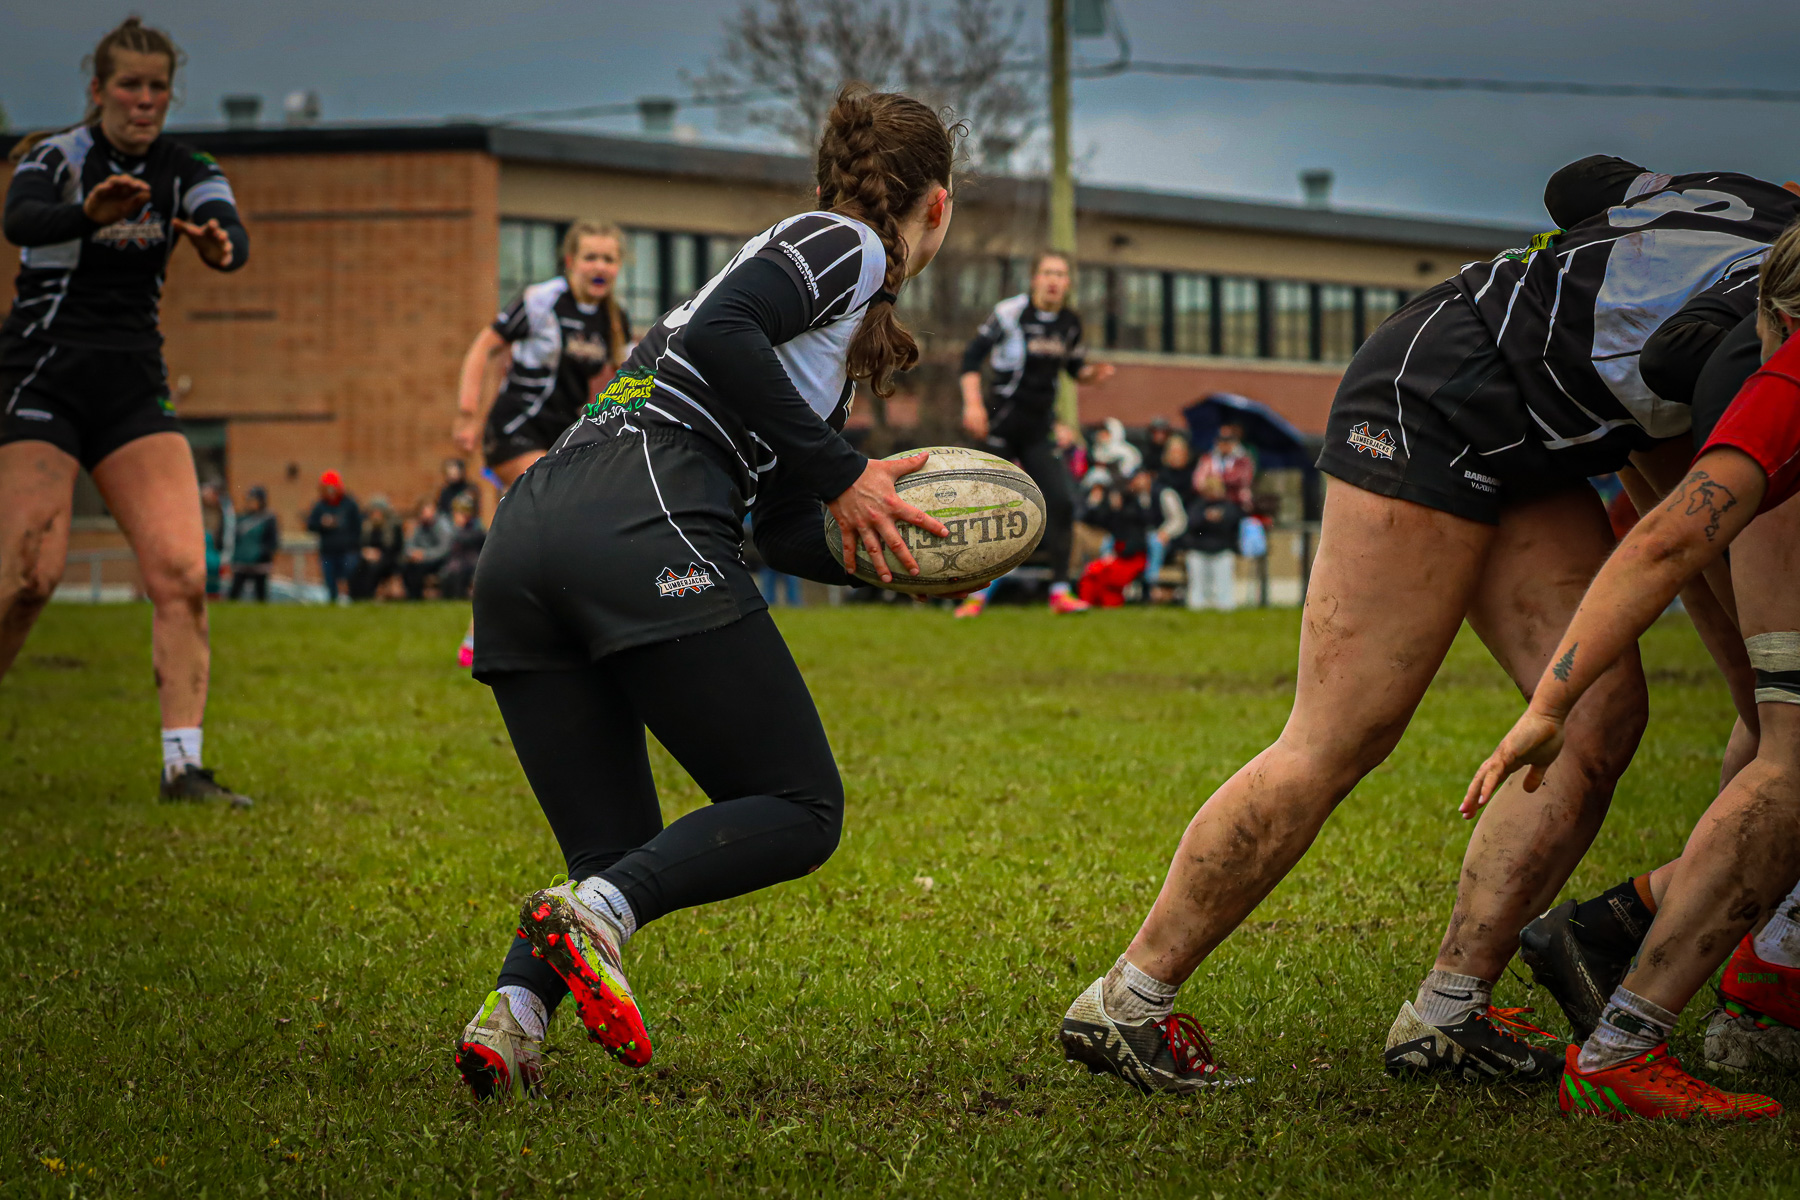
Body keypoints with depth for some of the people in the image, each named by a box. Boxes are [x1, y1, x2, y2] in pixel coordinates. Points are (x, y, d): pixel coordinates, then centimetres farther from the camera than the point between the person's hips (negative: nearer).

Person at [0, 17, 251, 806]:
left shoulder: (188, 173, 6)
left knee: (181, 572, -11)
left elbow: (233, 238, -14)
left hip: (134, 388, 4)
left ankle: (182, 764, -11)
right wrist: (90, 213, -48)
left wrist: (219, 246, -40)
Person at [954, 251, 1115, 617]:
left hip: (1038, 429, 4)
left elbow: (1074, 367, 20)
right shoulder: (1010, 312, -9)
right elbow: (972, 356, -7)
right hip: (1001, 421, -4)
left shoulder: (1070, 323, 6)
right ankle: (977, 592, 8)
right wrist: (973, 404, -18)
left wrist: (1093, 373, -3)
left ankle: (1060, 590, -2)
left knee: (1061, 502, -8)